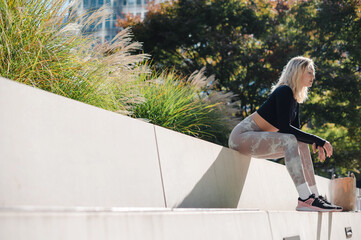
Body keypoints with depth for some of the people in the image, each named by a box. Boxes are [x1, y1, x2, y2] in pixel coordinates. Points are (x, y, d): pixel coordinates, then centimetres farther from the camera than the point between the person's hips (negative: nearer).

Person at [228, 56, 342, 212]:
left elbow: (296, 131, 16)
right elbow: (284, 128, -23)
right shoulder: (284, 91, -15)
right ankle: (305, 199, -33)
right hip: (242, 136, -10)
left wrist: (316, 143, -3)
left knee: (301, 145, 2)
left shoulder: (295, 99, 13)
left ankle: (314, 196, -3)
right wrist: (318, 140, -21)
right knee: (289, 140, -27)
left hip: (257, 140, 10)